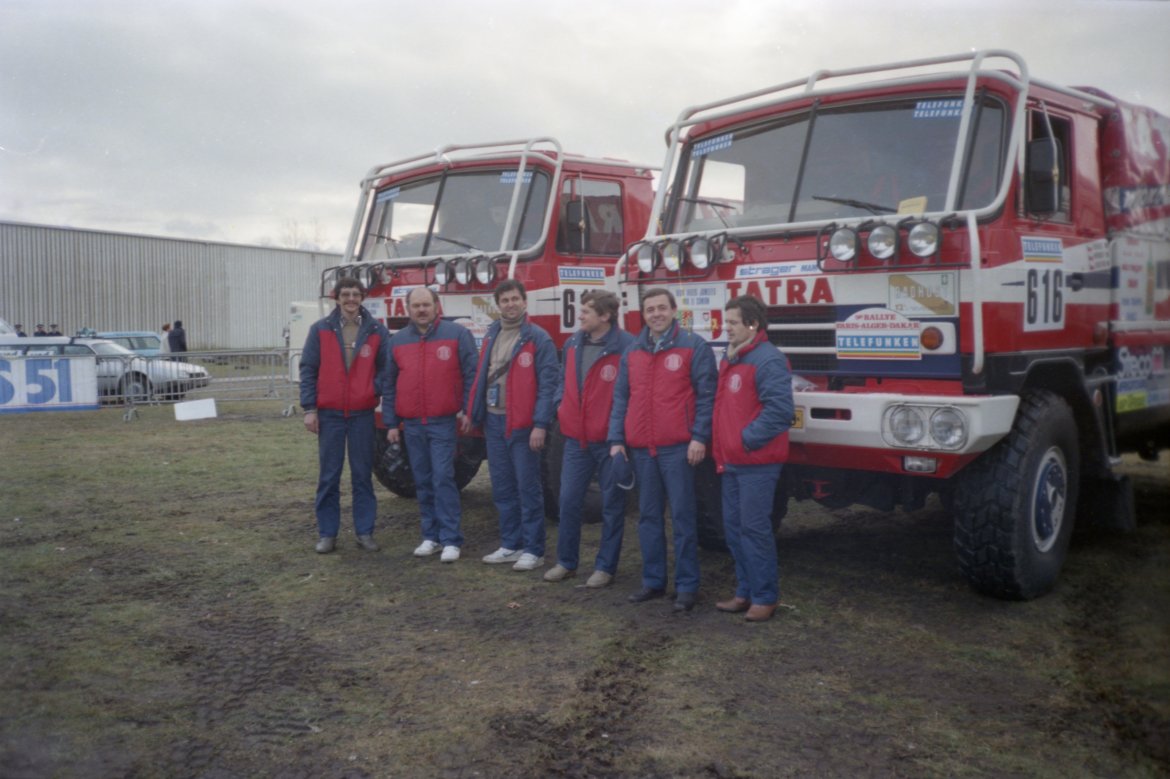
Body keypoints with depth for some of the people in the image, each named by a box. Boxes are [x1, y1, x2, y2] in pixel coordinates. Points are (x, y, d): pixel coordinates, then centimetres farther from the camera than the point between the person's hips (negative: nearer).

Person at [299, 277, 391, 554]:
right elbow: (308, 370, 1)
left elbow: (385, 368, 7)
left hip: (363, 414, 0)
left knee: (362, 475, 6)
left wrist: (376, 389, -11)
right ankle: (327, 533, 14)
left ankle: (365, 531, 14)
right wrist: (309, 409, -3)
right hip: (329, 414, 0)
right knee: (328, 477, 5)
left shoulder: (377, 331, 3)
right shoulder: (320, 329, 2)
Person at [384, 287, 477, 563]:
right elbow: (389, 385, 12)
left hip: (443, 423, -4)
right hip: (411, 425, 4)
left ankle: (451, 540, -3)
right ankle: (431, 536, 18)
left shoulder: (457, 334, -1)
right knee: (423, 482, 9)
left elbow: (471, 375, -1)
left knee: (443, 479, -8)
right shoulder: (397, 341, 10)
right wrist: (391, 423, 9)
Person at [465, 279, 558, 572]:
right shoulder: (491, 335, 12)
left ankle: (533, 550, 9)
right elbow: (480, 377, 18)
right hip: (493, 422, 7)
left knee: (528, 489, 1)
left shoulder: (538, 338, -8)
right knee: (502, 488, 12)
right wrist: (472, 413, 16)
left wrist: (540, 424, -18)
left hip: (523, 425, -6)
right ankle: (510, 545, 23)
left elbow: (547, 384, -13)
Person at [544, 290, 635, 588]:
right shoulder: (573, 344, 7)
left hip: (610, 440, -6)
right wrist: (560, 406, 6)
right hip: (576, 438, 6)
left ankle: (605, 566, 19)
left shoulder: (626, 346, -14)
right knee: (568, 500, 10)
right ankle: (566, 561, 24)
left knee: (611, 505, 7)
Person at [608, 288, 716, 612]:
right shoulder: (632, 352, 14)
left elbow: (706, 396, -4)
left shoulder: (694, 346, -1)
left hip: (677, 449, -5)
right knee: (648, 518, 11)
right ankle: (653, 581, 22)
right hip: (642, 450, 5)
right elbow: (621, 398, 15)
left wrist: (699, 437, -12)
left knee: (682, 517, -1)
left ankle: (686, 586, 7)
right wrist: (616, 440, 8)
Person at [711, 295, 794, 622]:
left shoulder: (769, 360, -14)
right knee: (734, 527, 13)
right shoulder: (730, 360, 16)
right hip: (732, 461, 9)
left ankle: (765, 597, 7)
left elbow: (779, 410, -23)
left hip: (757, 463, -9)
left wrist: (747, 440, -19)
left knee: (755, 528, -4)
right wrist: (721, 447, 14)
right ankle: (745, 592, 24)